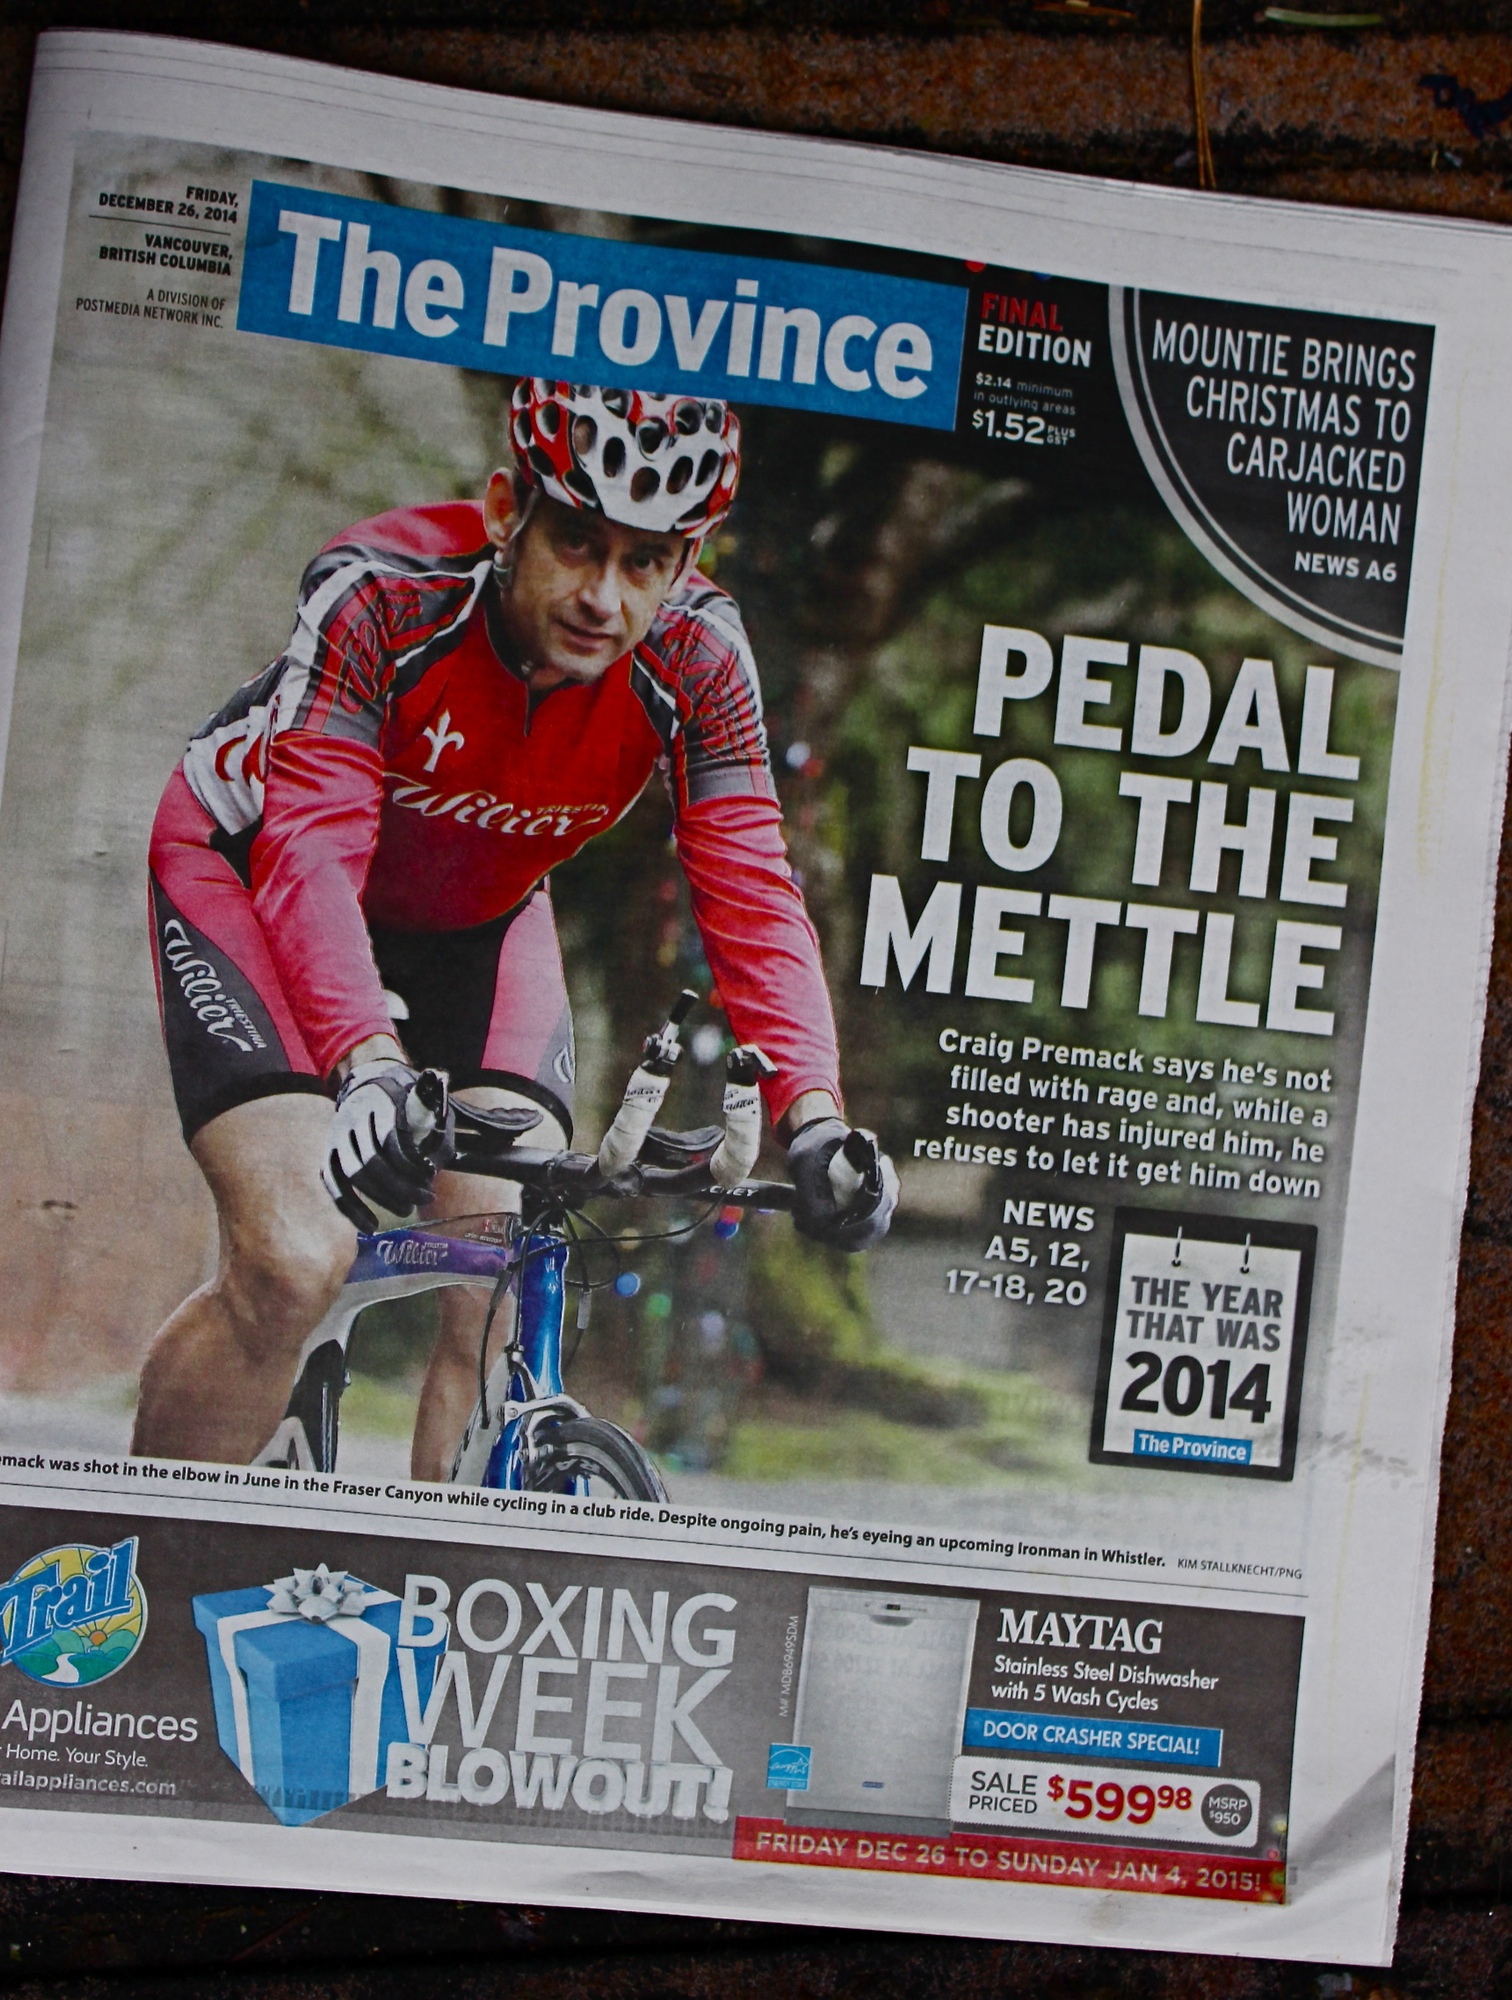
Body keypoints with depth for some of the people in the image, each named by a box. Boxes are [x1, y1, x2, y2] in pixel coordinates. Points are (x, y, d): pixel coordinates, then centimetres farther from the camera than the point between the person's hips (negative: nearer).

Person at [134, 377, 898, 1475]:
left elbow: (750, 894, -27)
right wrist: (368, 1068, -56)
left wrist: (813, 1119, -41)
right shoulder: (380, 589, -33)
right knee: (296, 1264, -22)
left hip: (477, 911, 4)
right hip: (251, 867, -3)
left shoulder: (697, 656, -24)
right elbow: (313, 853, -40)